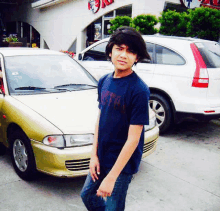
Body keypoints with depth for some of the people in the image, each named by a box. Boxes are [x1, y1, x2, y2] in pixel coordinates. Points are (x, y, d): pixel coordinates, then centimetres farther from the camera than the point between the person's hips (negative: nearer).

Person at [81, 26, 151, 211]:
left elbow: (133, 139, -23)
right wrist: (94, 154, 1)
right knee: (87, 195, 23)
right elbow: (100, 118, 6)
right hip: (101, 156, 7)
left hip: (122, 162, -7)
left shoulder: (139, 90, -22)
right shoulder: (104, 81, -1)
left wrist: (112, 177, -23)